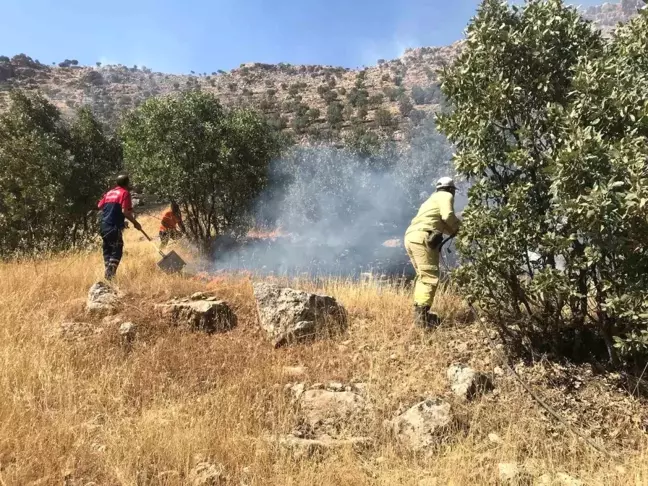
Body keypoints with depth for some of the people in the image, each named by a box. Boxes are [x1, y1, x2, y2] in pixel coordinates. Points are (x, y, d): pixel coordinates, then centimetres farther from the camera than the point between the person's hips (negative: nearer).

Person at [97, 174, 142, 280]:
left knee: (107, 250, 14)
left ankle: (108, 274, 16)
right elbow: (125, 211, -14)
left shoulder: (109, 192, 18)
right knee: (117, 251, -5)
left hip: (104, 225, 7)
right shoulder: (125, 193, -4)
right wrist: (135, 223, -8)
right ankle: (110, 275, -15)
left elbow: (100, 206, 16)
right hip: (114, 226, -7)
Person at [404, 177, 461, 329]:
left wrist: (452, 230, 26)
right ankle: (422, 316, -16)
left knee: (423, 276, 17)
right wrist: (459, 227, 7)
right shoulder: (446, 196, 8)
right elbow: (447, 216, -9)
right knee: (430, 277, -11)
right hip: (422, 237, -9)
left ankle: (419, 312, 19)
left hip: (411, 237, 9)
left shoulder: (433, 198, 35)